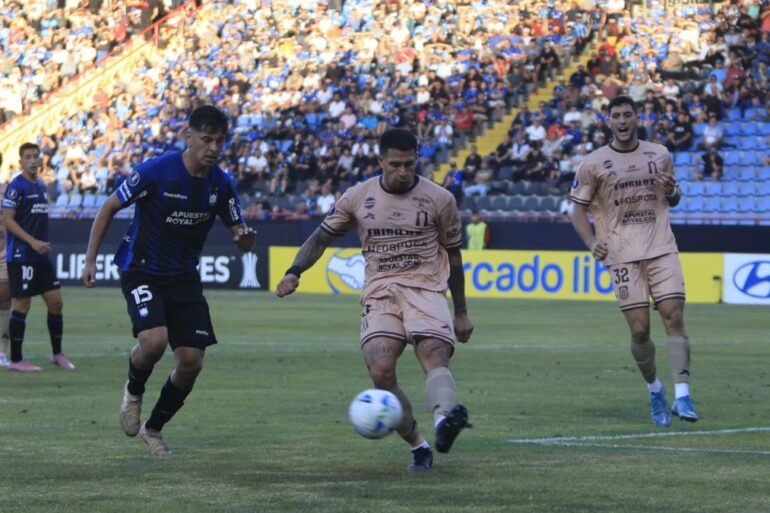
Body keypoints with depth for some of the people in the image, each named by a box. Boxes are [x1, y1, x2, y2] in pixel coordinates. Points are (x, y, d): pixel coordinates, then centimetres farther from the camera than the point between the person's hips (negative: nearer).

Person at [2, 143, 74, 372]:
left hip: (41, 256, 8)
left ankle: (57, 354, 18)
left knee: (55, 301, 6)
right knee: (21, 305, -4)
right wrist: (32, 242, -20)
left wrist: (43, 244, 17)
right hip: (21, 256, -8)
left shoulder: (41, 186, 15)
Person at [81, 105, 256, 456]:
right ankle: (133, 391, 6)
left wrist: (245, 237, -21)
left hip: (184, 278, 5)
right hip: (141, 271, -5)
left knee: (191, 361, -3)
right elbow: (109, 208, -6)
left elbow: (240, 240, 5)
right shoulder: (156, 171, -17)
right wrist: (90, 260, -9)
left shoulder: (221, 185, -4)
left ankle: (153, 428, 21)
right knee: (154, 340, -29)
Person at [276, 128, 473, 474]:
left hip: (425, 290, -1)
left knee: (435, 356, -30)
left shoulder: (439, 200, 4)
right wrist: (294, 272, -3)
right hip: (380, 294, 1)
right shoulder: (358, 197, 7)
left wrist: (461, 313, 18)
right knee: (381, 372, -20)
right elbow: (321, 238, 16)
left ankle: (444, 419, -58)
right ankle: (418, 448, -4)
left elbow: (453, 255, 14)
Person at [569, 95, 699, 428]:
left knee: (674, 319, -13)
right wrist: (592, 243, -11)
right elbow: (578, 209, 6)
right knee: (639, 330, -4)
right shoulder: (593, 164, 2)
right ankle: (654, 390, 19)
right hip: (623, 256, -2)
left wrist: (672, 191, -2)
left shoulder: (659, 155, 11)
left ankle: (682, 395, -17)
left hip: (662, 250, 2)